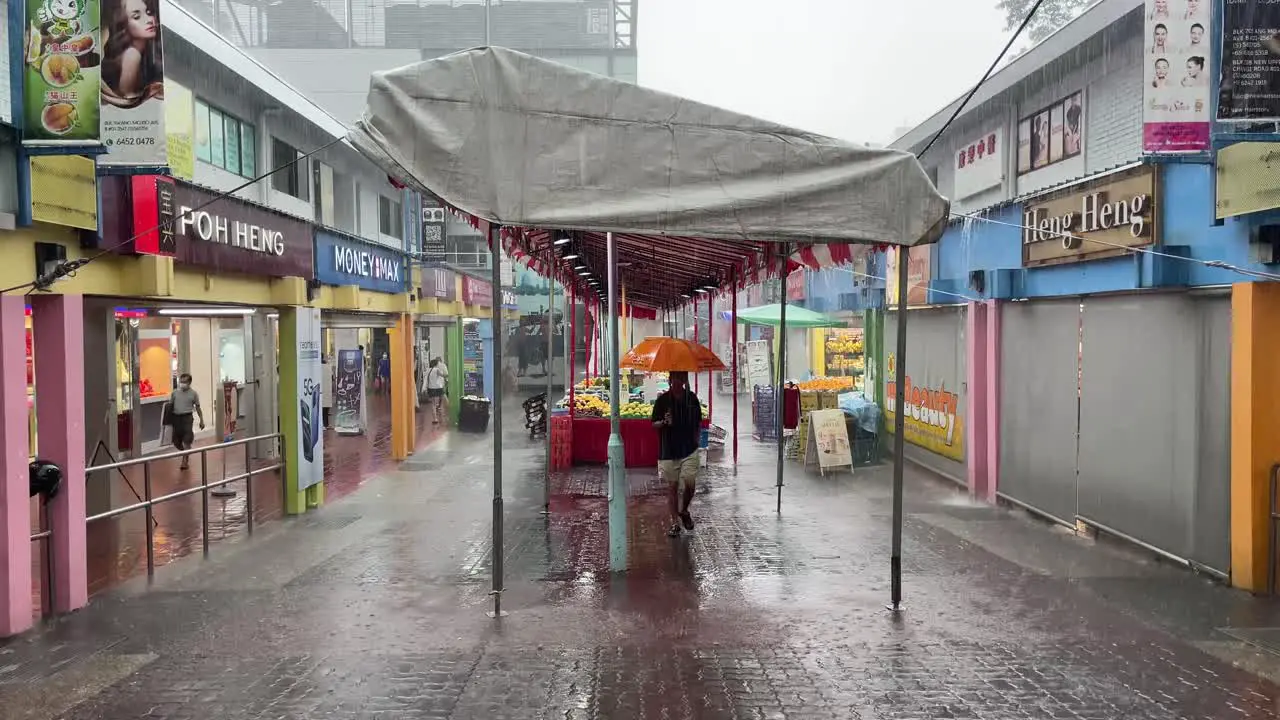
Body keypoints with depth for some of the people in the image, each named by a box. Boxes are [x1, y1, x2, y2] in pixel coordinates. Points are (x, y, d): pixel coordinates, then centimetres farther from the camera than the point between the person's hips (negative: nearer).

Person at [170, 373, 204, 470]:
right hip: (176, 417, 3)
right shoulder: (175, 392, 6)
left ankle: (185, 461, 0)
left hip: (187, 417, -3)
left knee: (186, 441, -8)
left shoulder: (193, 393, 1)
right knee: (176, 441, 7)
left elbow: (198, 407, 6)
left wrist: (201, 420, 4)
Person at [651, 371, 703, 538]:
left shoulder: (692, 398, 6)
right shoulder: (662, 400, -3)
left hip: (689, 449, 1)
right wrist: (664, 422, -20)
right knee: (672, 486, 5)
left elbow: (699, 422, 17)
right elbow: (654, 424, 0)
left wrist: (697, 439, 7)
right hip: (668, 450, -1)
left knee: (690, 483, -6)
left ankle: (684, 511, 23)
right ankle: (675, 522, 14)